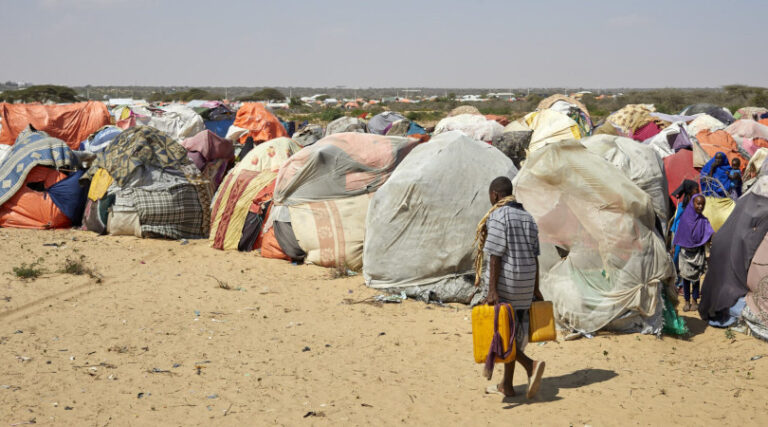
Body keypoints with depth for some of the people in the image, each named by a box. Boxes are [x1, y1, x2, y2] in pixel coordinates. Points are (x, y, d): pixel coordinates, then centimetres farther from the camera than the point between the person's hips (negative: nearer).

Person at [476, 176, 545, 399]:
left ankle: (530, 365, -18)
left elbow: (495, 255, -18)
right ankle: (506, 385, 19)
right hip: (525, 281, 8)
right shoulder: (527, 217, 11)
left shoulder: (498, 217, -13)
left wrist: (492, 290, -20)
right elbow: (534, 255, 12)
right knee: (513, 330, 14)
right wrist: (535, 288, 16)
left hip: (505, 280, -8)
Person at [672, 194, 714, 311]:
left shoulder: (703, 220, -4)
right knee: (685, 276, 4)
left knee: (696, 277, 5)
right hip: (685, 252, 0)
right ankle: (687, 301, 14)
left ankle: (695, 301, 16)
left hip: (698, 252, 0)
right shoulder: (684, 218, -2)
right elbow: (679, 235, 5)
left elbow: (709, 233, -17)